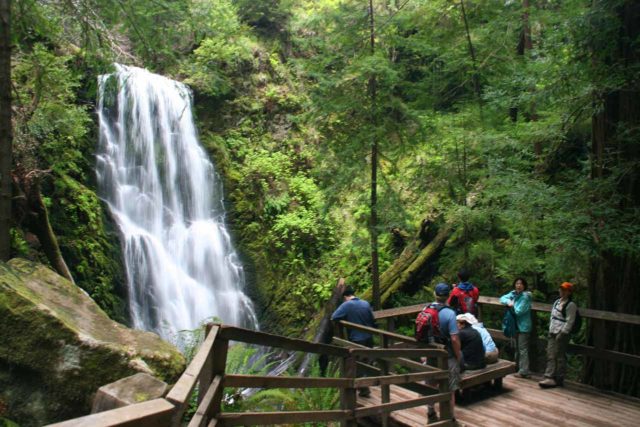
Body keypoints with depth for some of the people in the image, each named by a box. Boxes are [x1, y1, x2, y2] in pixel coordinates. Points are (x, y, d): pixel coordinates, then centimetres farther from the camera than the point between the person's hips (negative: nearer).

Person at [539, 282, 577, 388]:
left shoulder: (571, 305, -11)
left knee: (560, 357, -1)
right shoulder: (557, 302, 14)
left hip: (562, 334, -8)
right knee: (550, 355, 5)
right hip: (552, 333, 8)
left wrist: (562, 333, -18)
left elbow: (569, 321, -15)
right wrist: (550, 330, 15)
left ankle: (559, 379, 7)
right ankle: (550, 377, 8)